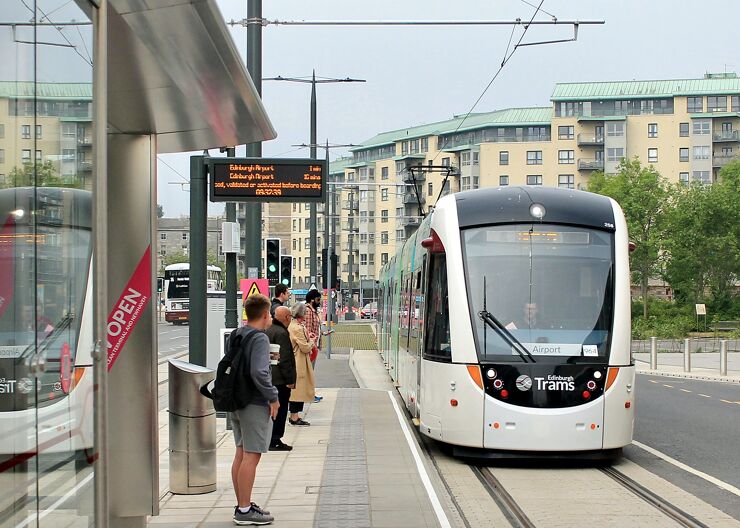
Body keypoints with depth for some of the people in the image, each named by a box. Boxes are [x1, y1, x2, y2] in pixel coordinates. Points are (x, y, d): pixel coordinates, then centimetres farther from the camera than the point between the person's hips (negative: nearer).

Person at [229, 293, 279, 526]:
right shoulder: (260, 338, -15)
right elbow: (259, 372, -26)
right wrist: (273, 397, -16)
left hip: (237, 402, 9)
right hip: (255, 404, -9)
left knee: (241, 454, 15)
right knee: (251, 456, -5)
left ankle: (242, 505, 23)